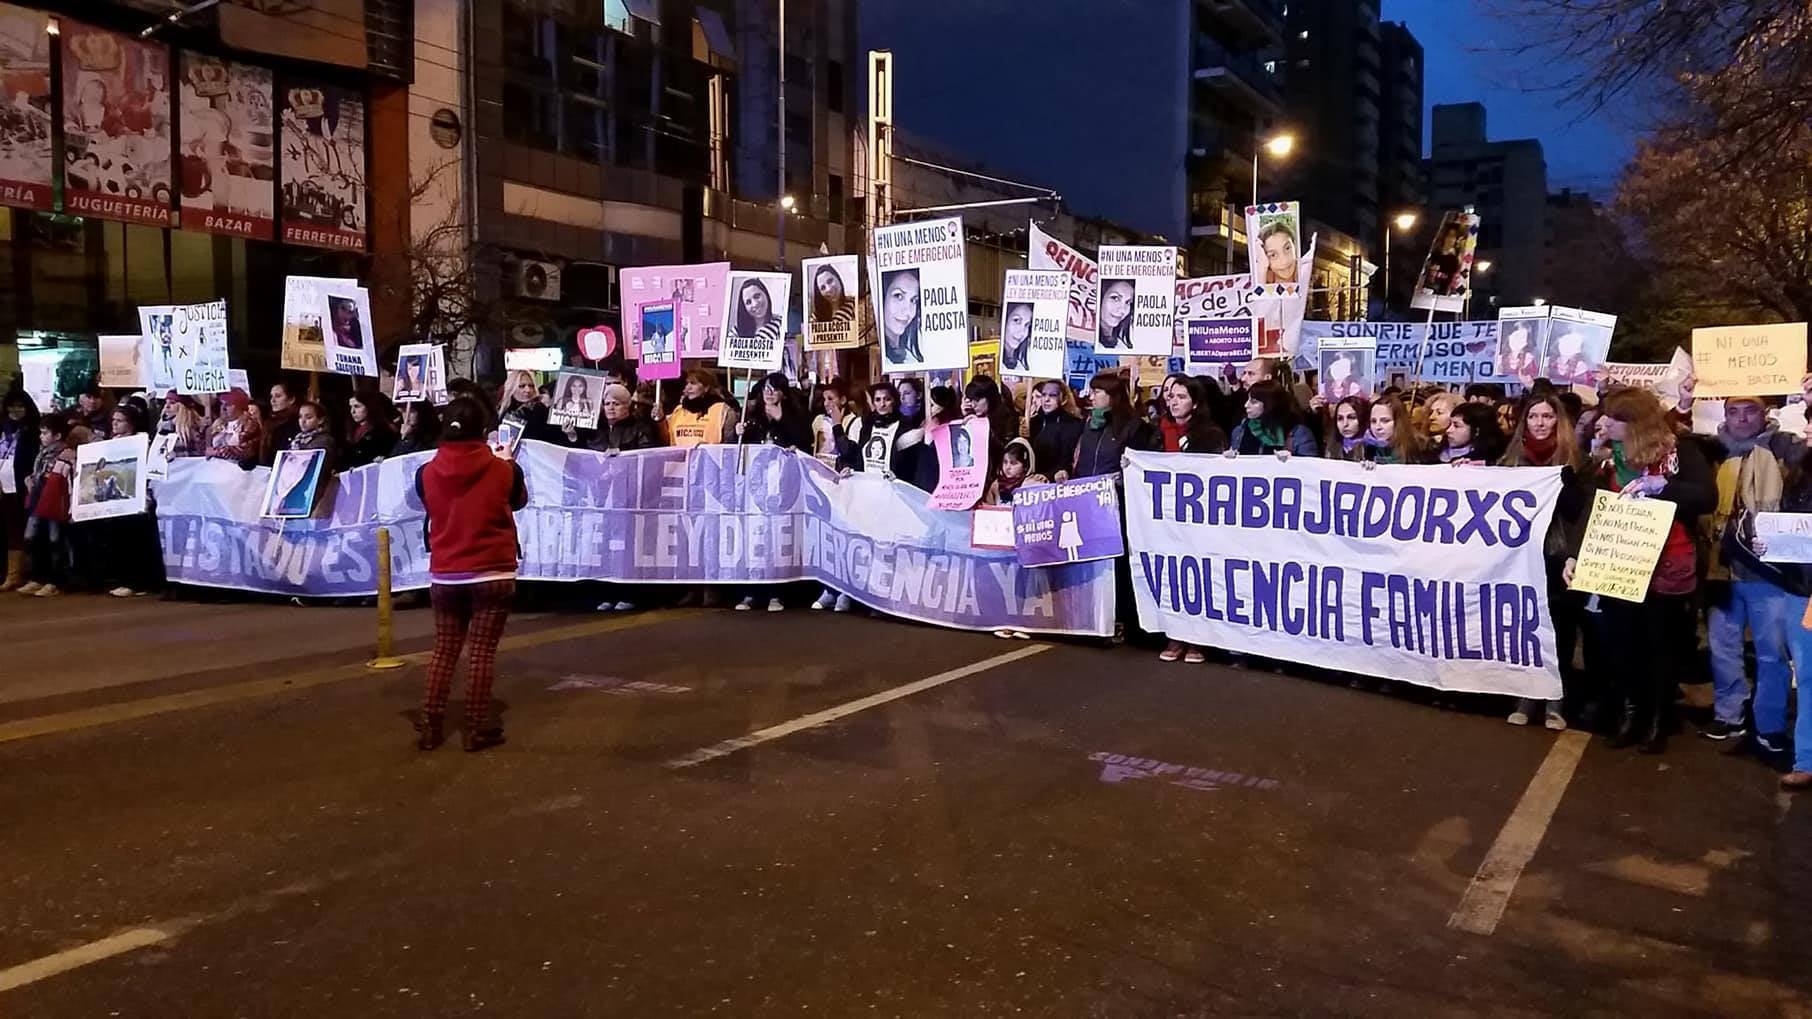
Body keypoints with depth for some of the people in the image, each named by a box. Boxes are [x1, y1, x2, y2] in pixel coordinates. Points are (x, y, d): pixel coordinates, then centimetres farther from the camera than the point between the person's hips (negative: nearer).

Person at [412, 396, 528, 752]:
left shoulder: (426, 474, -5)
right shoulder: (504, 470, -10)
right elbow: (519, 501, 11)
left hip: (444, 576, 3)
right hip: (493, 574, -2)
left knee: (444, 649, 14)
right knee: (482, 651, 4)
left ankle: (430, 725, 15)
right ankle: (478, 728, 8)